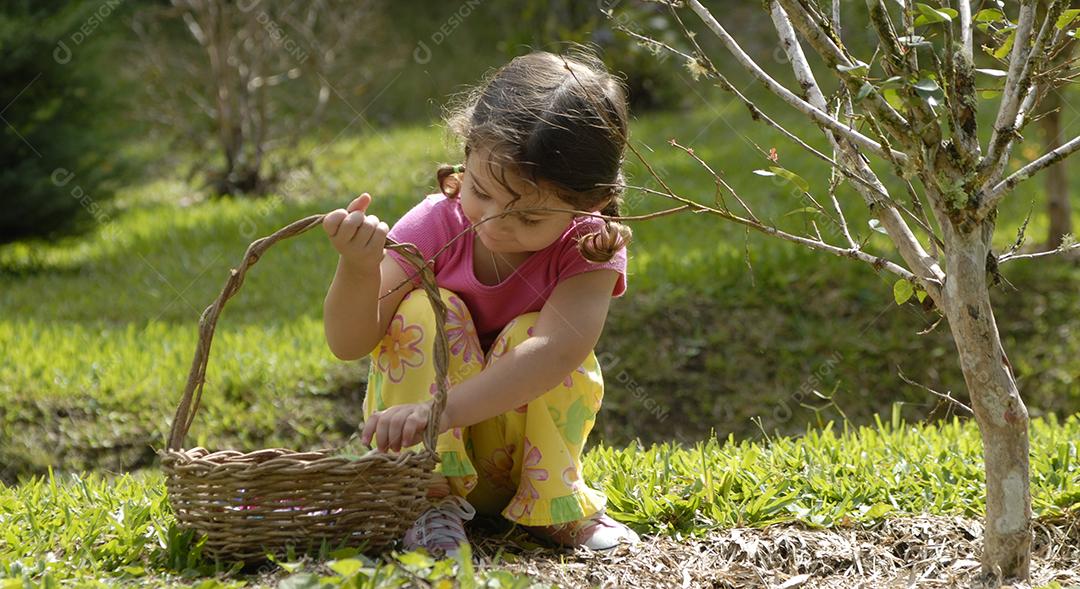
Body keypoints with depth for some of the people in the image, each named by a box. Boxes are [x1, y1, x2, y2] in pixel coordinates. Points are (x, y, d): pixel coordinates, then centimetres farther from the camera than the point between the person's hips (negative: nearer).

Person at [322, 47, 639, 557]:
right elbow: (349, 343, -22)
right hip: (424, 443, 1)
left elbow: (556, 350, -41)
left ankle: (551, 503, -12)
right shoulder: (436, 225, -18)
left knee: (528, 335, -27)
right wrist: (359, 268, -44)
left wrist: (440, 409, -54)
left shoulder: (588, 249, -21)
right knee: (426, 312, -24)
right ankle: (432, 497, -22)